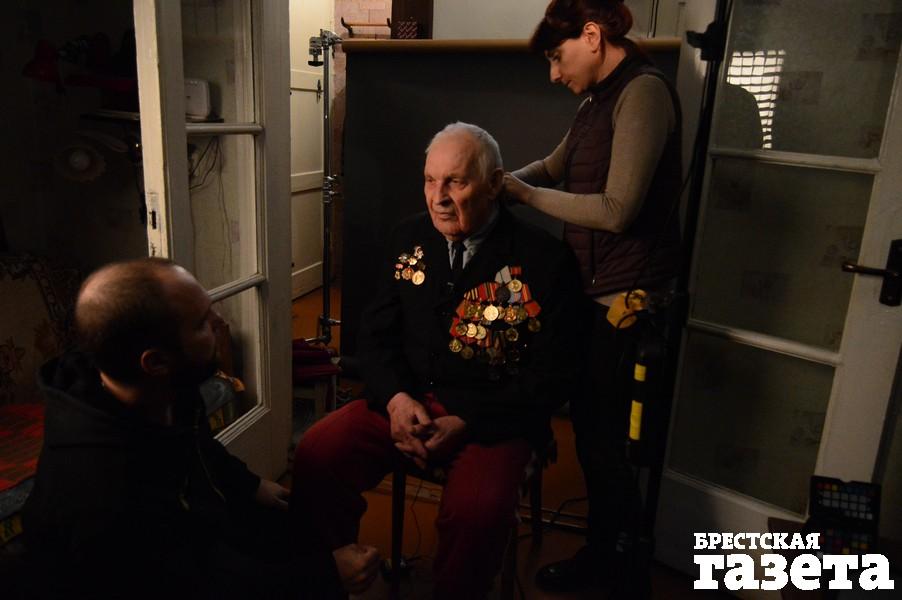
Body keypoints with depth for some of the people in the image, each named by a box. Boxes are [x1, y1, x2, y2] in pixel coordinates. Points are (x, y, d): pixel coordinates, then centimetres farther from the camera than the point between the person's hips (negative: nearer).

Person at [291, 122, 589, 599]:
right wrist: (396, 397, -11)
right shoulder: (408, 238, 6)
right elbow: (375, 335, 9)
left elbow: (553, 375, -8)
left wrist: (466, 422, -17)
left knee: (477, 511, -30)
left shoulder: (545, 259, -8)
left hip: (492, 418, -3)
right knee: (315, 456, -18)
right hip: (405, 402, 4)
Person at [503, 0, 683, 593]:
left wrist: (526, 194, -14)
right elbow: (555, 165, 24)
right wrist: (502, 178, 5)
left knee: (597, 422, 5)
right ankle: (624, 513, 43)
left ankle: (601, 550, 27)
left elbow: (616, 210, -23)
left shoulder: (644, 91, -17)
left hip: (623, 296, -9)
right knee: (593, 411, 21)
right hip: (595, 287, 9)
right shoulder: (601, 99, 12)